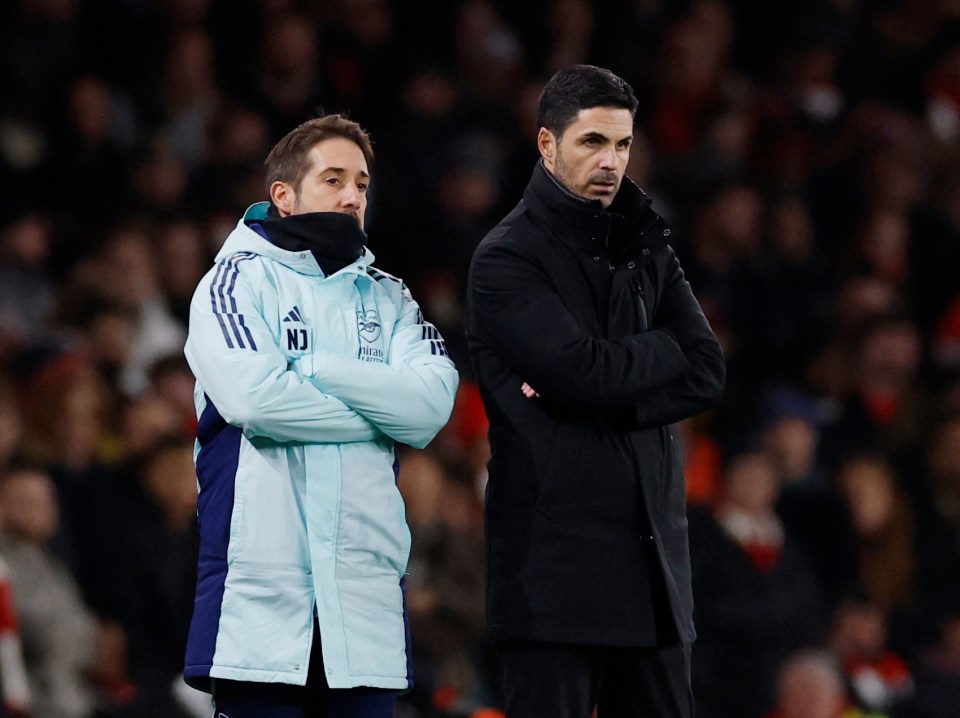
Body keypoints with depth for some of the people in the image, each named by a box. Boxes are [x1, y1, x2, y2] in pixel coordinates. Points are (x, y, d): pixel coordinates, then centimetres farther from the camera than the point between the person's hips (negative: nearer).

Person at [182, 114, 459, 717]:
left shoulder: (387, 299, 18)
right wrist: (379, 414, -3)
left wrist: (312, 368, -6)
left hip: (365, 593, 4)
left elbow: (432, 403, -1)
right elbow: (255, 395, -14)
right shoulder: (238, 281, 5)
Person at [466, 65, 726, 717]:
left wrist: (605, 394, -10)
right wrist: (664, 350, 1)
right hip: (556, 559, -6)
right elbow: (585, 370, -17)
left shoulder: (645, 248, 17)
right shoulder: (507, 259, -4)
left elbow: (708, 374, 5)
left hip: (652, 555, 6)